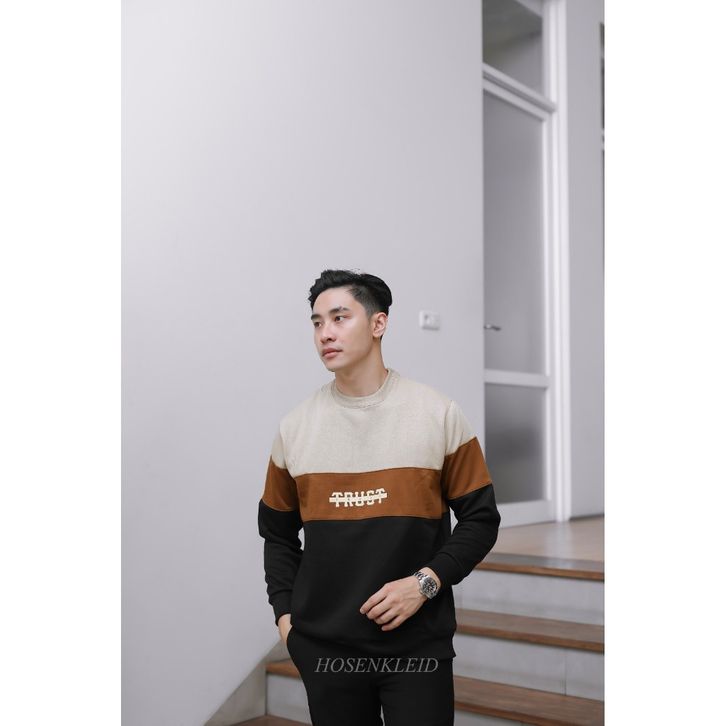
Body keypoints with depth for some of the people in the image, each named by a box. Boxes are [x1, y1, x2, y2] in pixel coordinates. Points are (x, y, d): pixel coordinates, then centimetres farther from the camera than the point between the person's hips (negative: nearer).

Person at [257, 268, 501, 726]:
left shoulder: (440, 413, -3)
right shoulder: (295, 426, 4)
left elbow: (480, 519, 0)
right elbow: (278, 532, 14)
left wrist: (427, 581, -12)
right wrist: (285, 612, 4)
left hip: (418, 642, -2)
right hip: (324, 647, 2)